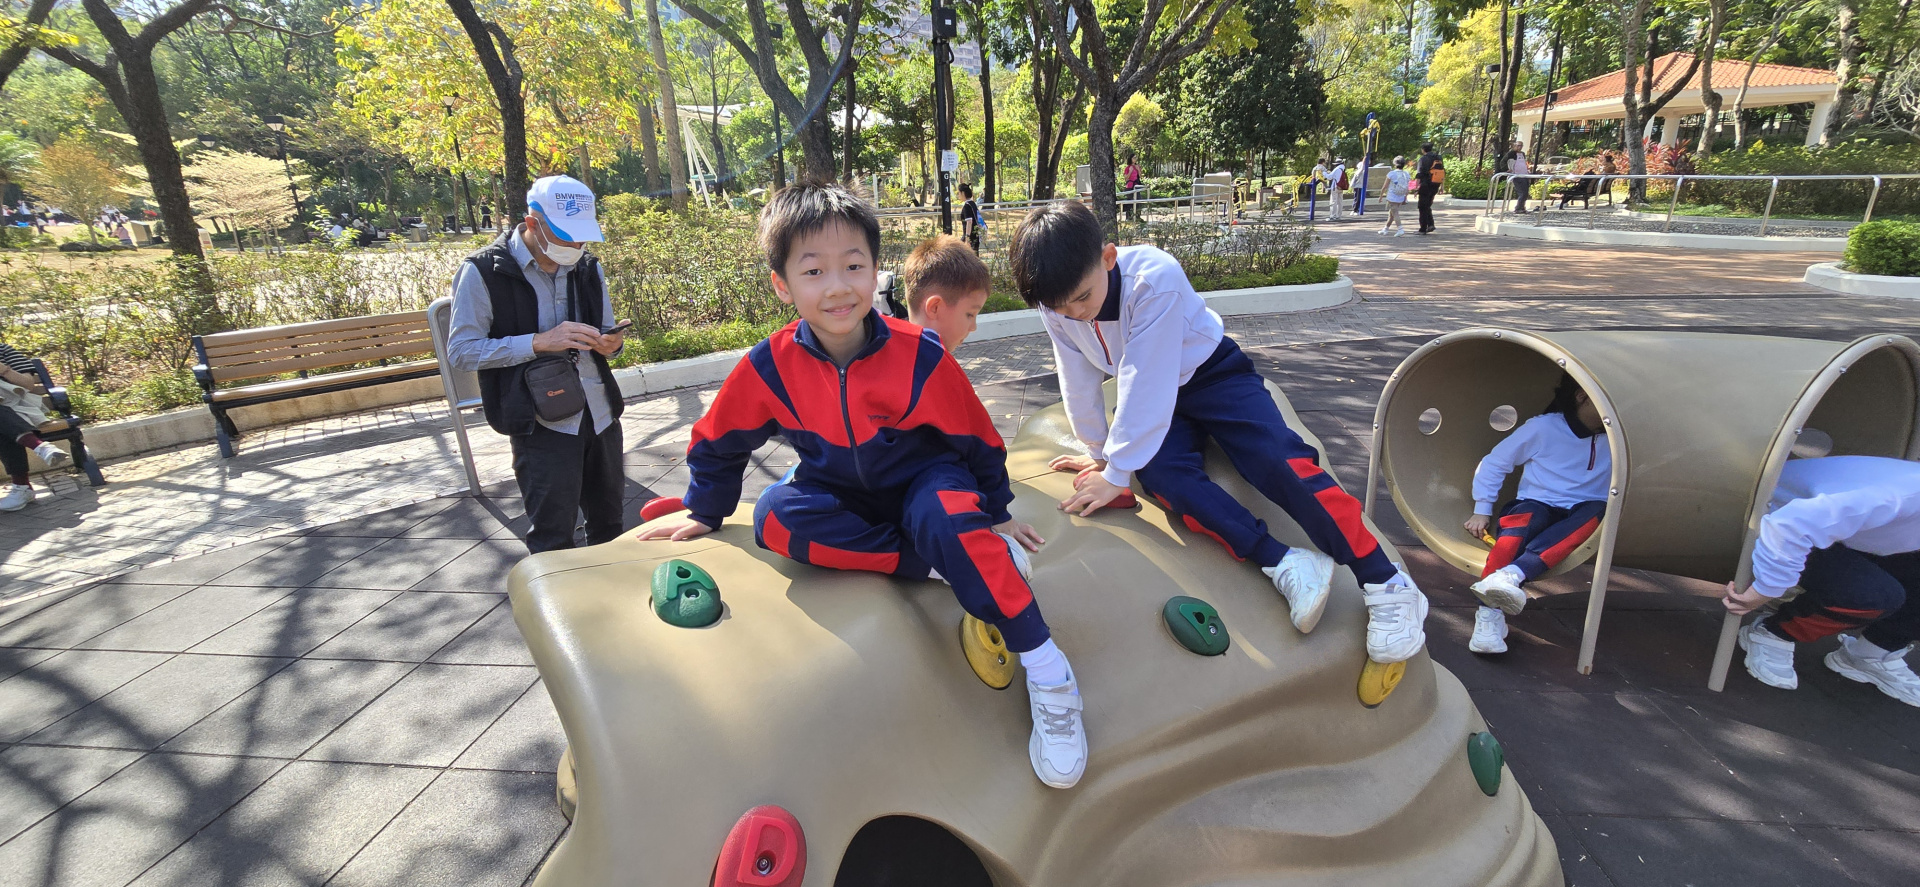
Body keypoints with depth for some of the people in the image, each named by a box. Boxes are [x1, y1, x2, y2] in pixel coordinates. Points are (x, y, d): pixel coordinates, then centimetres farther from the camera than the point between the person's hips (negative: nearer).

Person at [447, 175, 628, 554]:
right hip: (542, 423, -5)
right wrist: (539, 342, -22)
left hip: (601, 416, 5)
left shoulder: (588, 267, 10)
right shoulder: (483, 271, -7)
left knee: (610, 526, 15)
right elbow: (461, 351, -9)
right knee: (553, 542, -3)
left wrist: (610, 343, -5)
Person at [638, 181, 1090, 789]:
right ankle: (942, 565, -24)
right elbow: (718, 443, 3)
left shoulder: (919, 355, -20)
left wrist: (996, 512, 5)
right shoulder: (770, 366, -16)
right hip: (842, 497, 3)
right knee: (776, 516, -28)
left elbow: (975, 438, -5)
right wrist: (704, 514, 14)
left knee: (943, 516, -37)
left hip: (924, 481, -2)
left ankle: (1046, 672, -26)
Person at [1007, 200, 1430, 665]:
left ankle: (1386, 582, -18)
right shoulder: (1056, 302, -17)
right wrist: (1098, 449, 4)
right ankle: (1284, 565, -28)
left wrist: (1115, 473, -31)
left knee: (1280, 459, -25)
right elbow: (1078, 381, -5)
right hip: (1152, 399, 4)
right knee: (1160, 474, -27)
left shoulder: (1154, 277, -33)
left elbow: (1146, 385, -34)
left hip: (1211, 374, -4)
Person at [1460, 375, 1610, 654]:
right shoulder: (1544, 427, -2)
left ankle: (1512, 575, -52)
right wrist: (1482, 510, -1)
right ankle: (1490, 615, -49)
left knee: (1597, 512, -34)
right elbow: (1494, 463, 3)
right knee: (1519, 524, -37)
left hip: (1580, 515, 2)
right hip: (1536, 504, -2)